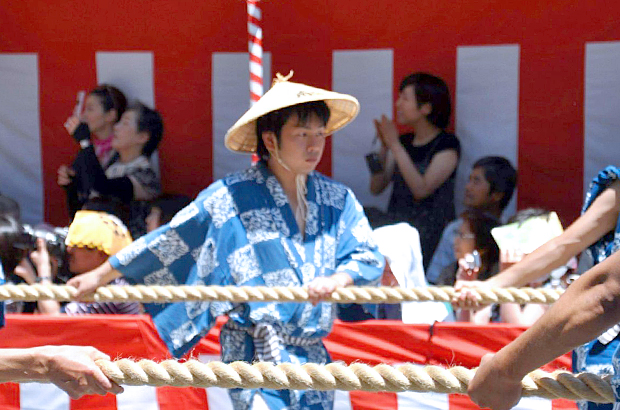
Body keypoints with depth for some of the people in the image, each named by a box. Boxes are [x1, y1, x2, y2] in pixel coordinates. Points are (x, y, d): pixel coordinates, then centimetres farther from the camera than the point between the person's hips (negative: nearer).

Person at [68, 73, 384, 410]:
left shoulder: (336, 199, 8)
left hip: (314, 356, 5)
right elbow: (167, 242, 1)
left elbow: (367, 256, 4)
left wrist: (336, 280, -18)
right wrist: (100, 276, 4)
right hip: (256, 354, -5)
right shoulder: (230, 198, -4)